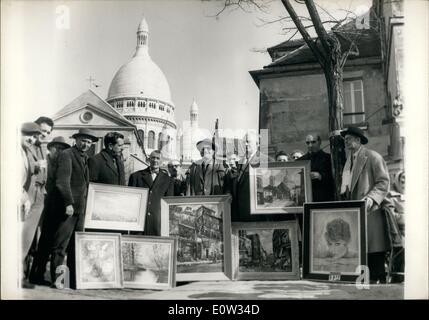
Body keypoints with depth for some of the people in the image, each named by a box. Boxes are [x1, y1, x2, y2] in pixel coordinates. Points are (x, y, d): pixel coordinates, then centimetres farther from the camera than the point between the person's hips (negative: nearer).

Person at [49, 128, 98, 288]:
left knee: (76, 246, 9)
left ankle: (75, 281, 14)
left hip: (80, 208, 8)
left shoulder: (85, 158, 19)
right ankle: (56, 280, 1)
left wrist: (87, 205, 12)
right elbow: (62, 181, -14)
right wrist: (68, 203, -19)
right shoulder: (66, 154, -5)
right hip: (67, 208, -8)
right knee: (60, 246, -4)